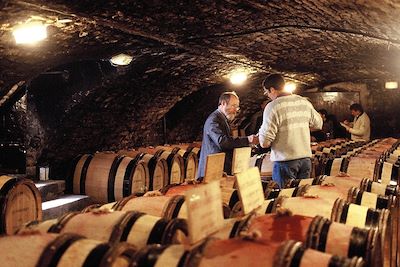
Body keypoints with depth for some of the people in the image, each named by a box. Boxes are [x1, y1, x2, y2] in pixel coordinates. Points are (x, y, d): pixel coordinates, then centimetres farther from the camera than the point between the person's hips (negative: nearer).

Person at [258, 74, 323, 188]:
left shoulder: (273, 107, -13)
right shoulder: (304, 102, 5)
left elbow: (265, 142, -15)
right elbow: (318, 124, 20)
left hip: (285, 161, -6)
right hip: (306, 158, 6)